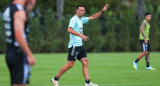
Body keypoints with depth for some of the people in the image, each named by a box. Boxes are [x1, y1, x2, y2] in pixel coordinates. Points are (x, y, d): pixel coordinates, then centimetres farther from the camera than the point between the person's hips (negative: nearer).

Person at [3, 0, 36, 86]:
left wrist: (29, 8, 18)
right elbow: (19, 36, -24)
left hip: (9, 52, 9)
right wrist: (30, 55, -23)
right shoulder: (19, 11, -16)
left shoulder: (8, 8, 13)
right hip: (19, 53, -9)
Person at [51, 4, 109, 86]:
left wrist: (102, 11, 20)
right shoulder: (74, 19, -11)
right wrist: (81, 35, -29)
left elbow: (92, 17, 27)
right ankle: (55, 79, 3)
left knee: (85, 62, 0)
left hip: (80, 45, 9)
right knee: (70, 64, -7)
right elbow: (69, 30, -25)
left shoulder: (81, 19, 16)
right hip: (74, 45, -9)